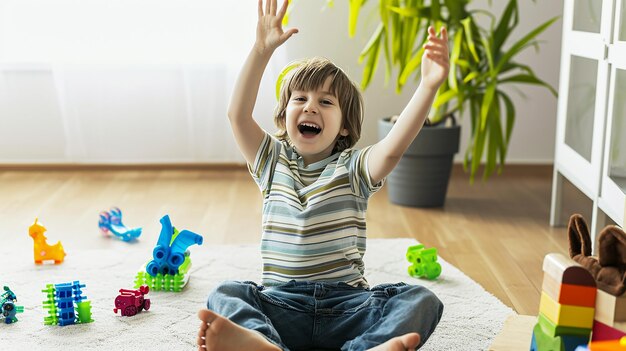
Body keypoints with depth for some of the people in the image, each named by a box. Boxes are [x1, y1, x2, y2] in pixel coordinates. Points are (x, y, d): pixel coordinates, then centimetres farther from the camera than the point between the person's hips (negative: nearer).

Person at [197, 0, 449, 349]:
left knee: (423, 301, -24)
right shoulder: (273, 162, 10)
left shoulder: (352, 168, 5)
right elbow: (238, 115, -5)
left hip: (346, 305, -1)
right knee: (225, 294, -25)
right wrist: (262, 49, -15)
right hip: (282, 304, 1)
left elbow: (393, 147, -17)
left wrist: (429, 85, -30)